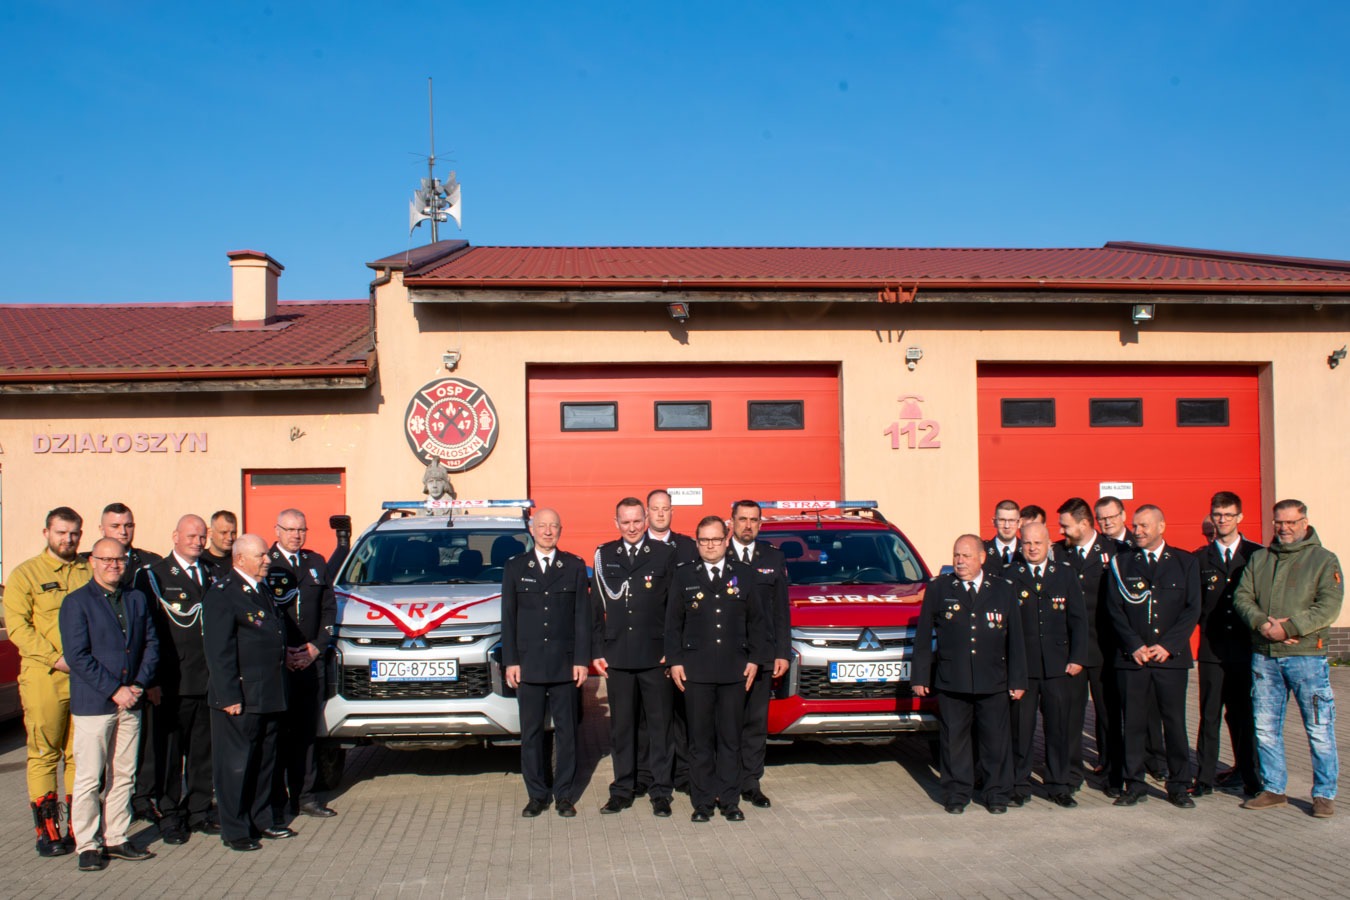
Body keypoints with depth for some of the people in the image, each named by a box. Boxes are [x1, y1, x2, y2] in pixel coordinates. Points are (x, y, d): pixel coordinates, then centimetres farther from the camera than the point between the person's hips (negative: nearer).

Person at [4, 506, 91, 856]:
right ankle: (47, 830, 9)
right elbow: (17, 625, -5)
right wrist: (55, 658, -13)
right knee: (44, 754, 1)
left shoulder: (90, 572, 12)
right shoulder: (25, 574, 2)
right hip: (44, 678, -3)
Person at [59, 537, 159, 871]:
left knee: (123, 775, 10)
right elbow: (77, 655, -13)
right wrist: (114, 690, -15)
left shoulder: (137, 599, 11)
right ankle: (88, 846, 12)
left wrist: (138, 685, -5)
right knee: (89, 779, 2)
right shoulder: (76, 603, -5)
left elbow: (151, 643, 9)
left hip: (130, 704, 5)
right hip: (92, 704, -5)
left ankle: (116, 839, 20)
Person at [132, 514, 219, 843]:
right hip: (171, 684, -4)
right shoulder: (153, 576, -1)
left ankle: (200, 812, 22)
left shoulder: (213, 575, 13)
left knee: (203, 750, 11)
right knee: (169, 752, 3)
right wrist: (151, 680, -11)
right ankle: (170, 816, 14)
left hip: (209, 680, 4)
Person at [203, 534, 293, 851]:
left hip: (268, 697, 9)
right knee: (235, 764, 2)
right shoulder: (222, 593, -13)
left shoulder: (261, 589, 15)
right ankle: (234, 830, 11)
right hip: (240, 697, -9)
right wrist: (229, 696, -19)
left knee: (264, 761, 16)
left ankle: (260, 821, 27)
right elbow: (219, 651, -17)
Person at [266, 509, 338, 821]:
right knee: (277, 732, -1)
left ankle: (305, 795, 14)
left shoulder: (317, 563, 15)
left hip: (312, 662, 4)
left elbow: (329, 607, 13)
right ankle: (276, 801, 6)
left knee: (307, 732, 7)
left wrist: (317, 647, 0)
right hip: (277, 663, -4)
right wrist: (282, 653, -10)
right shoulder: (264, 565, 0)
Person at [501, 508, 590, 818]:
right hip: (528, 664, 1)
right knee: (531, 732, 6)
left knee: (566, 731, 5)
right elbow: (508, 618, 6)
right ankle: (537, 795, 17)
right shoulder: (515, 567, 7)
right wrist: (510, 661, -1)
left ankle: (564, 794, 15)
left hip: (565, 663, -1)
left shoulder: (575, 567, 5)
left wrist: (582, 660, -4)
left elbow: (582, 616, 2)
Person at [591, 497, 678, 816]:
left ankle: (660, 792, 15)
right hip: (617, 655, 2)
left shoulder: (664, 554, 1)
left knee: (659, 725, 5)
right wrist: (597, 651, 1)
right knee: (621, 726, 10)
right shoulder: (604, 556, 7)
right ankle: (622, 790, 21)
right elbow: (597, 606, 7)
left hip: (655, 655, -2)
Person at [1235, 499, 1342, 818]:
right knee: (1265, 727, 9)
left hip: (1306, 655, -4)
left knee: (1319, 729, 1)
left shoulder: (1324, 559, 0)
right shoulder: (1259, 559, 13)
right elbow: (1242, 596, 7)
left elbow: (1329, 606, -10)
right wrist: (1261, 623, -12)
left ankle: (1324, 794, 14)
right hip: (1263, 655, 4)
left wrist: (1288, 628, -18)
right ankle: (1273, 789, 21)